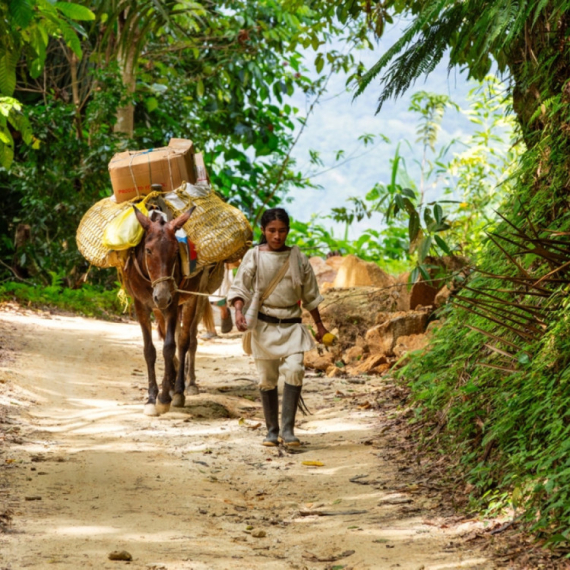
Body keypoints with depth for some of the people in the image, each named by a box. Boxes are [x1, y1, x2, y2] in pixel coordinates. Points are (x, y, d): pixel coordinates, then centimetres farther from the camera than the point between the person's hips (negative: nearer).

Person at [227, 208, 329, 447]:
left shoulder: (297, 257, 5)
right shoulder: (254, 256, 0)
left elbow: (310, 293, 13)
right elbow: (240, 287, -4)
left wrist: (319, 324, 16)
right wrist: (239, 311, -22)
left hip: (291, 324, 1)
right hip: (264, 324, -1)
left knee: (294, 370, -17)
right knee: (267, 378, 5)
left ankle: (287, 429, -15)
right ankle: (272, 431, 17)